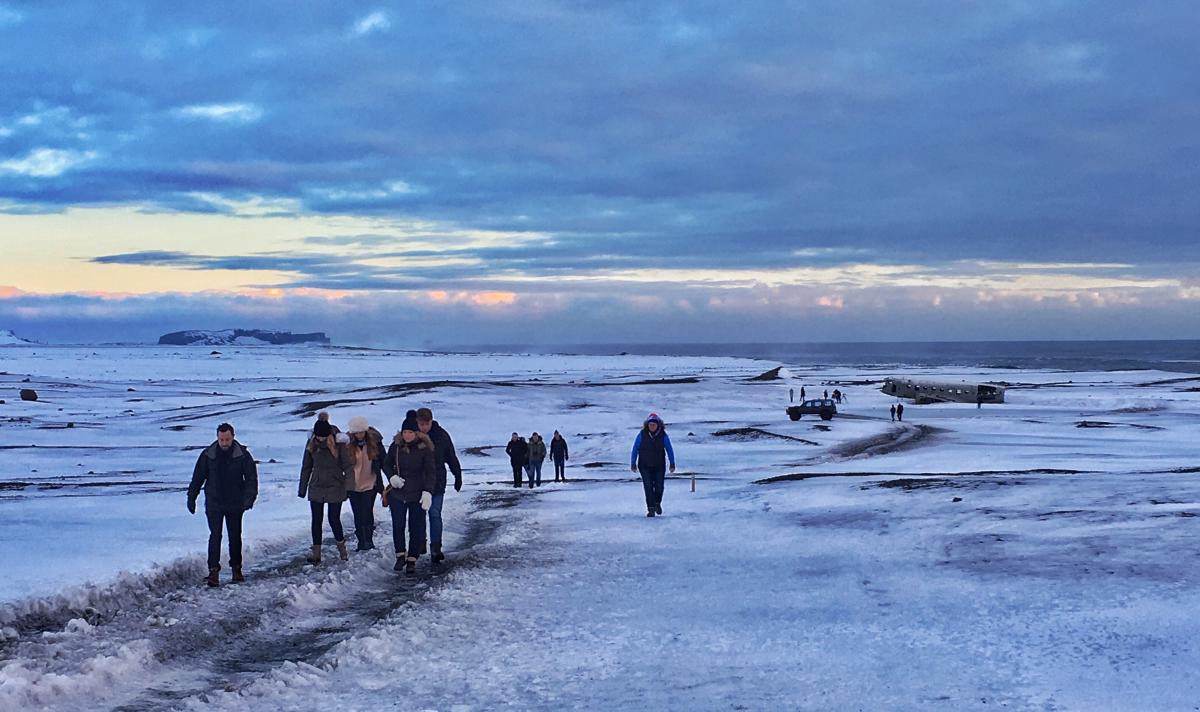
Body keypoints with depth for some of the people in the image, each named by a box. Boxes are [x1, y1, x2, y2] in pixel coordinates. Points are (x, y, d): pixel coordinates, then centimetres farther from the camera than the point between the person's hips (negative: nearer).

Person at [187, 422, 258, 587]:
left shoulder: (243, 455, -6)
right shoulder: (208, 455, -3)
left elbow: (251, 478, -6)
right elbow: (197, 478, 6)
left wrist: (249, 497, -20)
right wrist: (191, 498, 6)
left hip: (235, 504, 0)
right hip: (214, 504, 0)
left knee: (235, 537, 10)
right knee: (215, 536, -8)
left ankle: (236, 568, 22)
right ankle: (213, 571, -8)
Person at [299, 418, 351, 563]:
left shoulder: (338, 444, -9)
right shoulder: (311, 444, 0)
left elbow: (347, 466, -5)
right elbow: (306, 467, 9)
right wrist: (302, 489, 11)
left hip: (335, 487, -3)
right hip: (316, 488, 3)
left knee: (334, 519, -1)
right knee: (316, 520, 5)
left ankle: (341, 545, 24)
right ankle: (316, 551, 12)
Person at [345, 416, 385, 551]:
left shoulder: (374, 441, -7)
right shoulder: (347, 443, -6)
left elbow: (383, 461, 0)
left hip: (369, 484, -2)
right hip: (353, 485, 2)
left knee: (367, 513, -8)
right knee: (357, 515, 7)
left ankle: (368, 539, 6)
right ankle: (361, 542, 18)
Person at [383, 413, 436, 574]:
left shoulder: (425, 448, -9)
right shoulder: (396, 446, -1)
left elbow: (430, 472, -10)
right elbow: (387, 465, 12)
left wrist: (428, 491, -21)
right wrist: (392, 477, -8)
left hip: (417, 495, -2)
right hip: (397, 493, 3)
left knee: (416, 528, 2)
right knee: (397, 526, 6)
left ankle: (412, 560, 13)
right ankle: (400, 556, 24)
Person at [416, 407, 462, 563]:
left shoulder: (441, 435, -4)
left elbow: (451, 458, 5)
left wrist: (458, 476, 8)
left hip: (437, 483, -1)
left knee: (435, 515, -3)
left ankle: (436, 549, -1)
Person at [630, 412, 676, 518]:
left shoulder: (663, 435, -6)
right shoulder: (642, 435, -8)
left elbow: (669, 449, 1)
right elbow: (635, 449, 0)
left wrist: (672, 464, -3)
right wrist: (633, 464, -1)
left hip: (659, 466, 1)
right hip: (645, 466, -1)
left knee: (659, 487, 4)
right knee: (648, 487, -7)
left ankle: (657, 503, 32)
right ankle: (651, 509, 0)